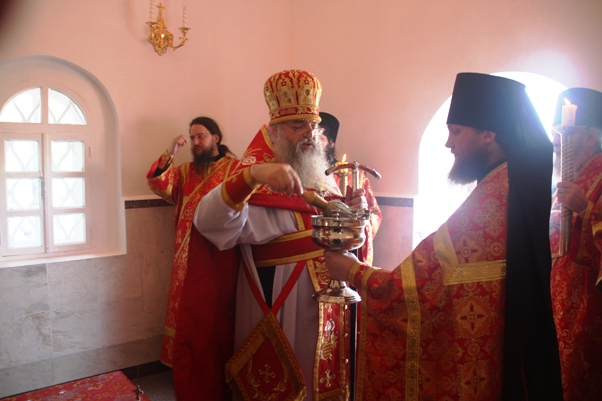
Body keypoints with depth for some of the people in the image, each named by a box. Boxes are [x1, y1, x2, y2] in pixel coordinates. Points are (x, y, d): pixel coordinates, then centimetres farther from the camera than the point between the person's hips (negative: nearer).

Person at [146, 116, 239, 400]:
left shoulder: (236, 168, -1)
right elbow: (158, 185, -2)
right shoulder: (184, 171, 14)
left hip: (220, 257, -4)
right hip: (188, 258, 5)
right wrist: (170, 153, -14)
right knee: (186, 319, 12)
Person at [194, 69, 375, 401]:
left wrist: (354, 213, -7)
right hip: (284, 309, -7)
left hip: (328, 307, 7)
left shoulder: (324, 179, 7)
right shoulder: (257, 187, -17)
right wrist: (252, 173, -49)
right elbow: (208, 221, -34)